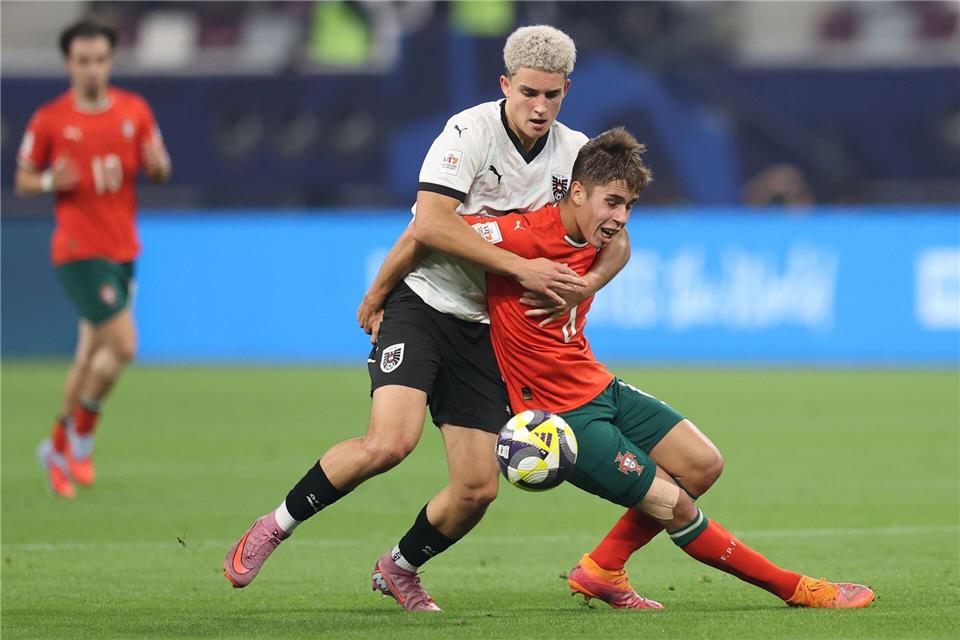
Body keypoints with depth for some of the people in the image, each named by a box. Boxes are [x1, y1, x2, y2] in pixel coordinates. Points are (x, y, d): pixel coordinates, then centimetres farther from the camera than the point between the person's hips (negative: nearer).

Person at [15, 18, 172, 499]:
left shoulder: (135, 111, 6)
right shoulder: (48, 120, -4)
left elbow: (159, 170, 13)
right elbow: (23, 180, 4)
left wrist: (158, 165, -11)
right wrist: (51, 182, -18)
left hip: (122, 251, 5)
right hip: (78, 249, -5)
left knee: (91, 355, 12)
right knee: (123, 344, -16)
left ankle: (59, 448, 28)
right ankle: (81, 439, 1)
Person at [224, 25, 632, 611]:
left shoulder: (574, 152, 3)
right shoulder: (470, 132, -14)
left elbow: (617, 241, 11)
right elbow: (431, 223, -24)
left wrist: (585, 285, -11)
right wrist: (520, 267, -26)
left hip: (484, 330, 6)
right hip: (420, 303, -5)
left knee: (479, 489, -2)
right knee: (390, 442, -28)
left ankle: (399, 569, 27)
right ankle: (276, 526, -6)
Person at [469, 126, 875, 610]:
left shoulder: (593, 244, 5)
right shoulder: (527, 236, -22)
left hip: (600, 386, 10)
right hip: (564, 415, -9)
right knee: (673, 504, -9)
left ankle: (599, 572, 16)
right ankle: (793, 588, 3)